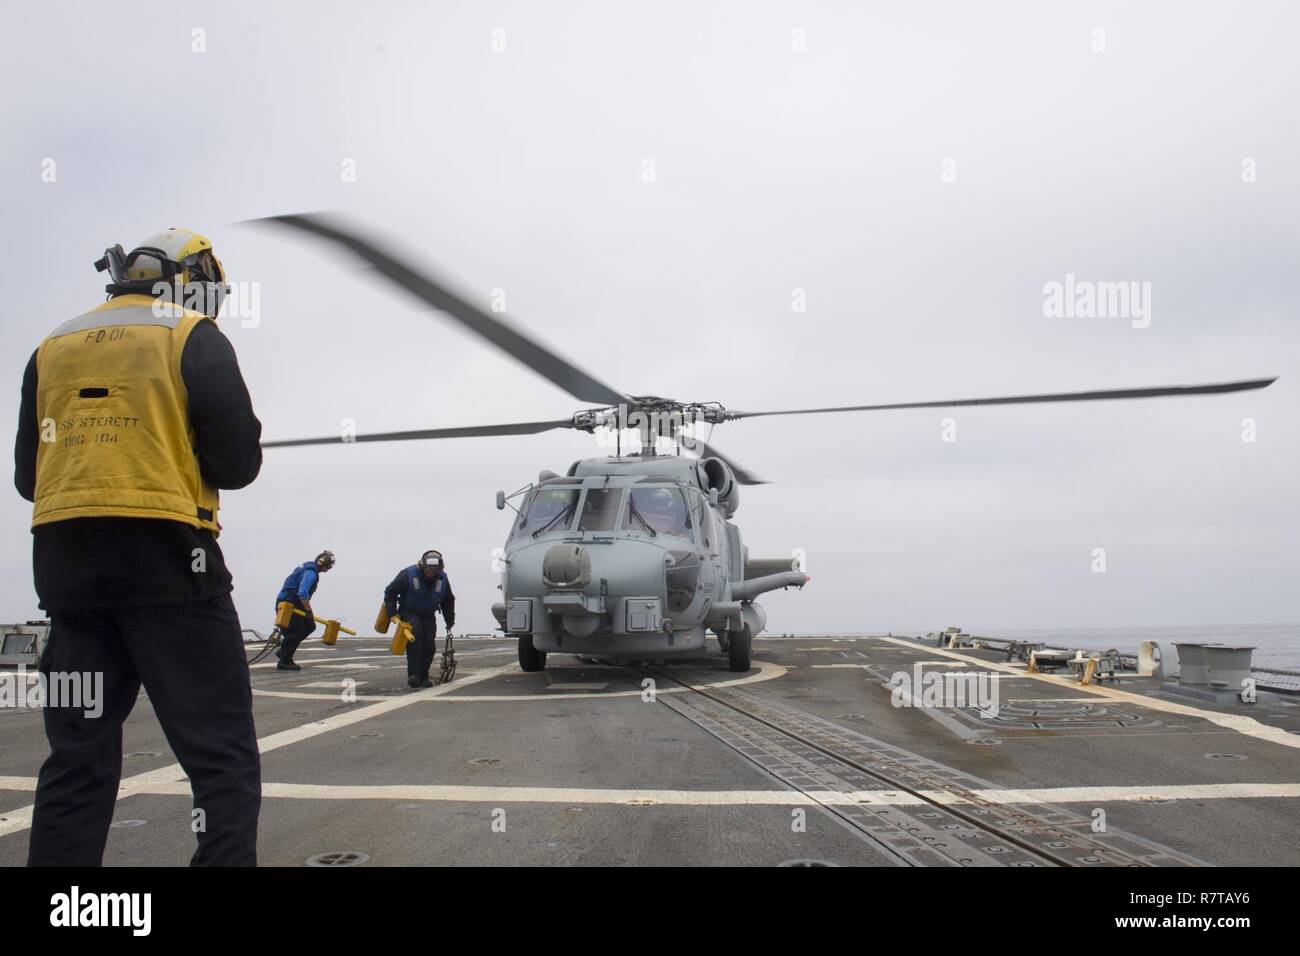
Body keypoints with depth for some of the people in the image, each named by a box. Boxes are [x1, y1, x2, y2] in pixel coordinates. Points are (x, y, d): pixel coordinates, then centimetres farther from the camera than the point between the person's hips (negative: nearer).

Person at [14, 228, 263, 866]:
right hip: (166, 559, -6)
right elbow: (237, 462, -6)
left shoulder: (53, 348, 15)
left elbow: (26, 475, 16)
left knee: (78, 755, 15)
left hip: (64, 565, 6)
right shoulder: (195, 337, 0)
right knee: (224, 760, -3)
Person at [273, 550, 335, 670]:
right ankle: (284, 662, 5)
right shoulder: (311, 573, -21)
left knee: (309, 626, 11)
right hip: (287, 605, -10)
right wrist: (309, 610, -20)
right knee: (296, 632, -5)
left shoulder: (308, 567, 12)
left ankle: (283, 652, 16)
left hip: (293, 603, 10)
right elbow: (302, 593, -31)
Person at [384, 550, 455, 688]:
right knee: (415, 635, -28)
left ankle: (423, 677, 8)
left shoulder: (442, 578, -6)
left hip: (428, 615, 4)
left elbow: (448, 601, 11)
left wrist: (450, 620, 14)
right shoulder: (408, 574, -19)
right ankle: (413, 674, -26)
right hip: (408, 612, -4)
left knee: (429, 644, -7)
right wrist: (392, 613, -14)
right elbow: (390, 592, -9)